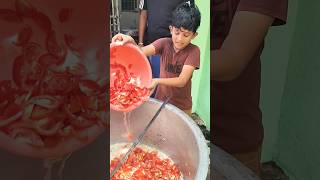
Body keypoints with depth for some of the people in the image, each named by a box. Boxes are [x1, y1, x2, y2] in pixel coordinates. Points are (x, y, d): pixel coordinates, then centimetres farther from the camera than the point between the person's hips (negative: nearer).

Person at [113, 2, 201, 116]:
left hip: (182, 106, -2)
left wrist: (157, 81, -41)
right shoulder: (164, 43, -10)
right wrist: (131, 42, -48)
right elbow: (141, 52, -27)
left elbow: (182, 81, -26)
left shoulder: (193, 51, -17)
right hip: (161, 100, 2)